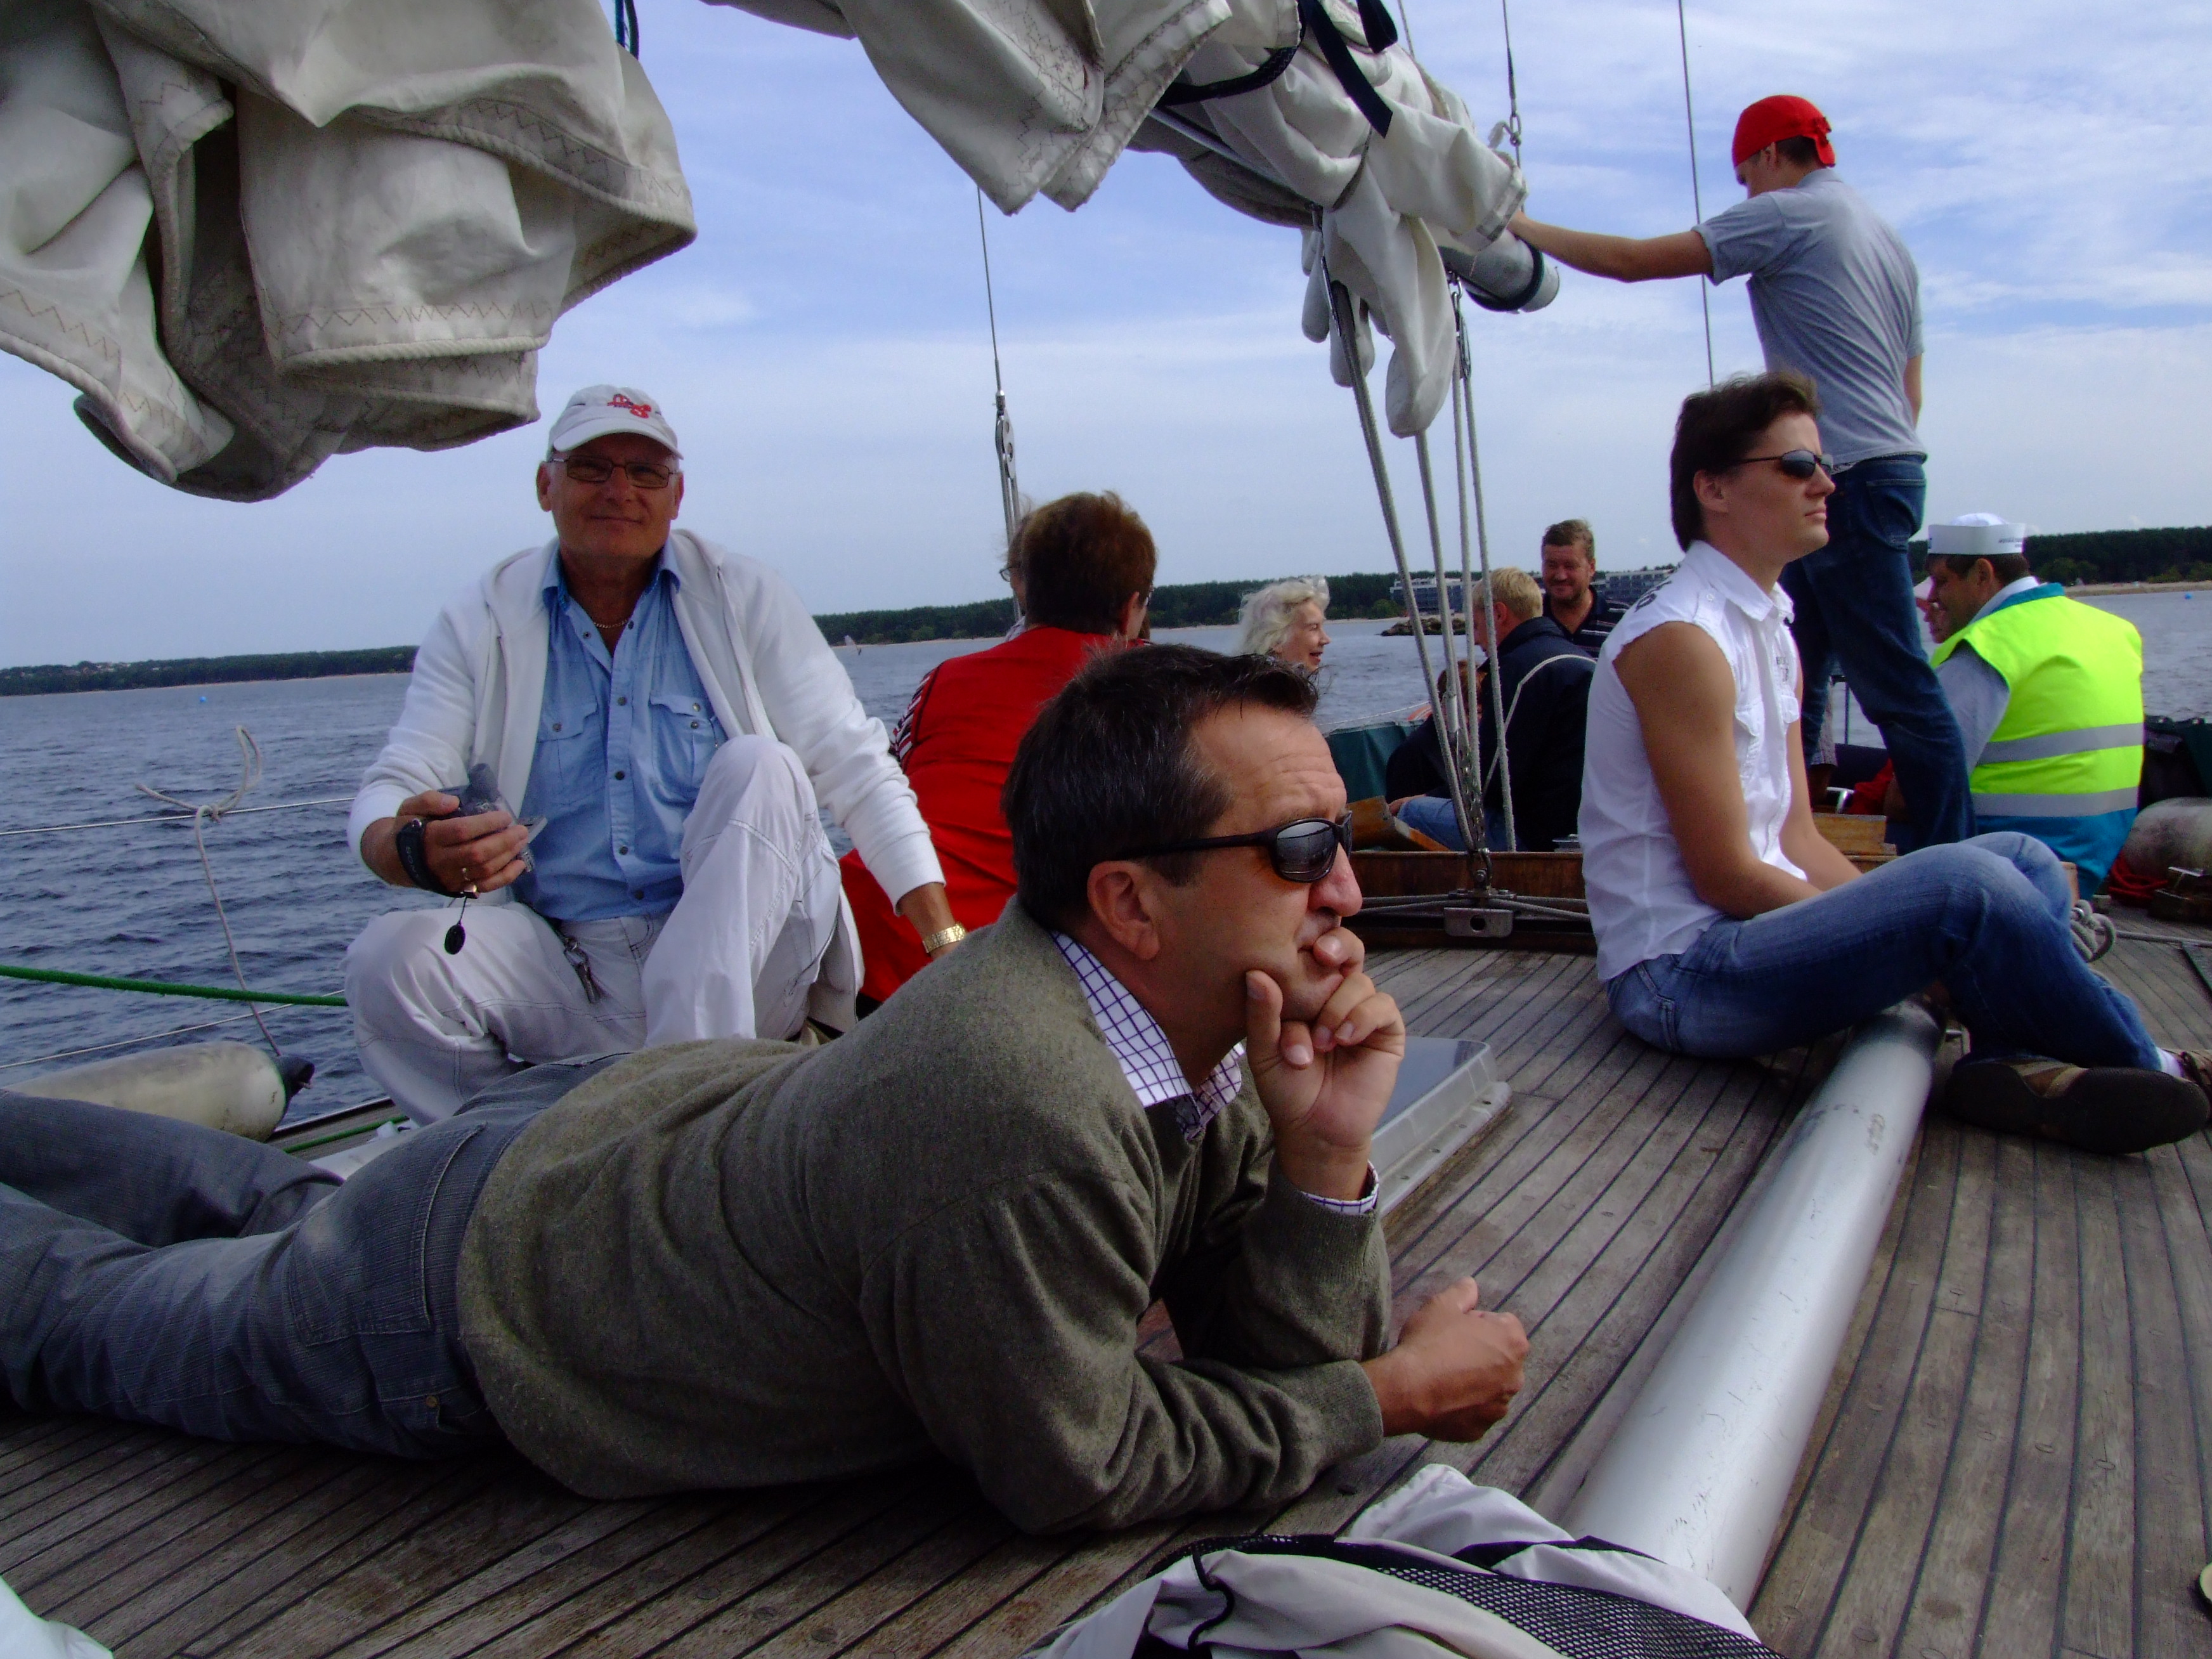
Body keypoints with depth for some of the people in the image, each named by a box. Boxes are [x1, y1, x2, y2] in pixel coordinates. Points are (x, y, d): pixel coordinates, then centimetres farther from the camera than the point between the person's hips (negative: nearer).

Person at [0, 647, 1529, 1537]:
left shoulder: (1202, 1033, -15)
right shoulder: (1020, 1112, -42)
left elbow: (1285, 1348, -8)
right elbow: (1079, 1472, -27)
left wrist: (1327, 1161, -27)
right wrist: (1391, 1394, -19)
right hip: (470, 1298, -7)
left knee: (277, 1216, 33)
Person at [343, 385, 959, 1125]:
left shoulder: (743, 597, 4)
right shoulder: (480, 624, 6)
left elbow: (856, 769, 0)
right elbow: (390, 795, -1)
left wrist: (950, 946, -12)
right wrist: (413, 851, -29)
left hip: (742, 965, -1)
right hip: (566, 974, 1)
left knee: (758, 768, -25)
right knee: (389, 958, -25)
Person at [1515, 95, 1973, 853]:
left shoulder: (1789, 214, -5)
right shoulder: (1886, 238, 23)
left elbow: (1633, 261, -8)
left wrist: (1520, 228, 2)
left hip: (1845, 480, -10)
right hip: (1888, 468, 10)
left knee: (1898, 689, -7)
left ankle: (1951, 858, -3)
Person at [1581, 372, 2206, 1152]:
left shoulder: (1770, 633, 15)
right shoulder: (1679, 640, -15)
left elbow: (1798, 842, 13)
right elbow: (1725, 875, -18)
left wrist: (1930, 936, -1)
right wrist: (1926, 942, -10)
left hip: (1753, 929, 10)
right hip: (1680, 978, -10)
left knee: (2026, 861, 8)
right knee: (1964, 882, -25)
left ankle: (2012, 1058, -18)